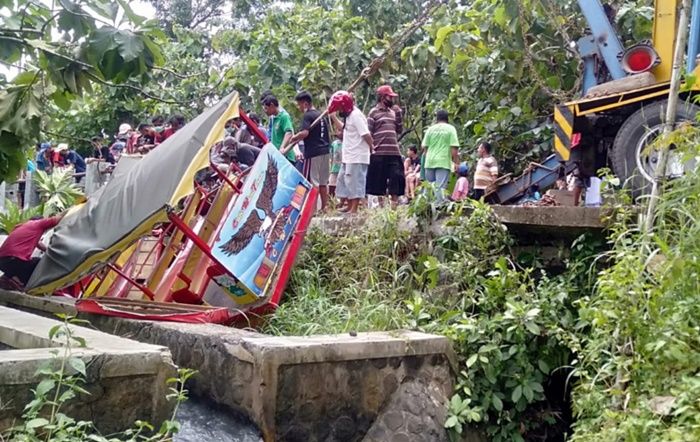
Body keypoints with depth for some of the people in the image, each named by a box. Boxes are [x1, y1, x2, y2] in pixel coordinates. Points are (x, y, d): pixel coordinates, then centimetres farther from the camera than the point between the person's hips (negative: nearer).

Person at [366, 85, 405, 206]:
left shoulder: (393, 111, 16)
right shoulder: (374, 112, -1)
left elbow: (399, 130, 13)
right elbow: (368, 133, -4)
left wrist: (399, 114, 5)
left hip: (394, 152, 5)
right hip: (379, 153, -5)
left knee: (396, 180, 3)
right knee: (379, 182, 3)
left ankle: (394, 204, 9)